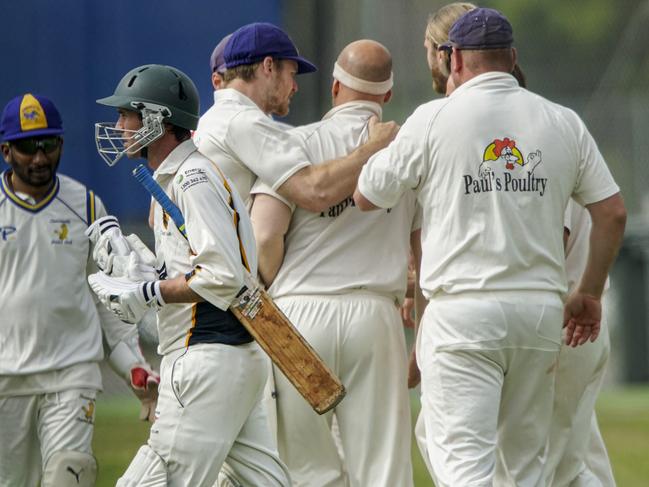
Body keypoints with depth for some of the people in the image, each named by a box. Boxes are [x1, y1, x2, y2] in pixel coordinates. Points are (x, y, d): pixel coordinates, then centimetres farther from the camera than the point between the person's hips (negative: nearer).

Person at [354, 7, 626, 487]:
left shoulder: (434, 118, -3)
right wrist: (589, 294, 19)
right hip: (542, 310, 4)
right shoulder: (564, 122, 8)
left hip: (462, 311, -4)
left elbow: (367, 196, 5)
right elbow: (613, 212, 7)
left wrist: (379, 142, 26)